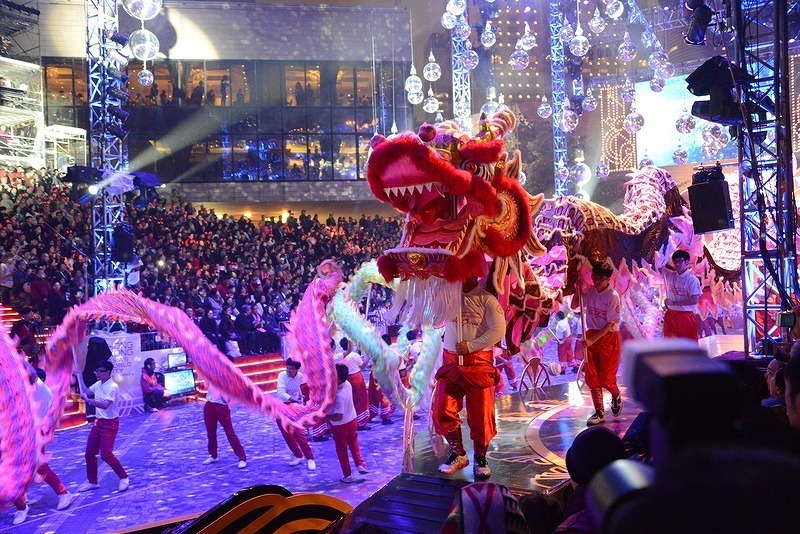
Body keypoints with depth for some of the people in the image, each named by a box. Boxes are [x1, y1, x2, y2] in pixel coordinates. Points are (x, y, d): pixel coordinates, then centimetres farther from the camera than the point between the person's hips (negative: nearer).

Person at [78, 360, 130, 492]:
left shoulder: (112, 387, -20)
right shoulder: (97, 384, 6)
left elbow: (105, 405, -31)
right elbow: (86, 394, 14)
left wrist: (88, 400, -28)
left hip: (110, 424, -8)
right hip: (98, 422, 8)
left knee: (106, 454, -11)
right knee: (90, 452, 9)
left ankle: (124, 478, 6)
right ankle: (92, 481, 25)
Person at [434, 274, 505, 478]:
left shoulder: (486, 300, -4)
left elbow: (498, 330, -11)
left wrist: (471, 346, -15)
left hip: (479, 363, -4)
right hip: (451, 362, 4)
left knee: (481, 414, 2)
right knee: (442, 412, 2)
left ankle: (480, 459, 19)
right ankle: (458, 455, 20)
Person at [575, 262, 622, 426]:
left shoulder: (613, 296, -15)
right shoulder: (589, 291, -1)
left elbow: (610, 323, -16)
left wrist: (592, 340, -21)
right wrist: (578, 290, -11)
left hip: (609, 337, -5)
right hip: (591, 336, 5)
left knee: (606, 378, 0)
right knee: (592, 377, 3)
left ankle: (616, 397, 34)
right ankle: (599, 412, 12)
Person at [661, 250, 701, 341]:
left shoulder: (692, 280, -10)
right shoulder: (670, 275, 6)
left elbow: (694, 300, -15)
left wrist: (674, 302, -16)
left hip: (686, 316, -5)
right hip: (671, 315, 5)